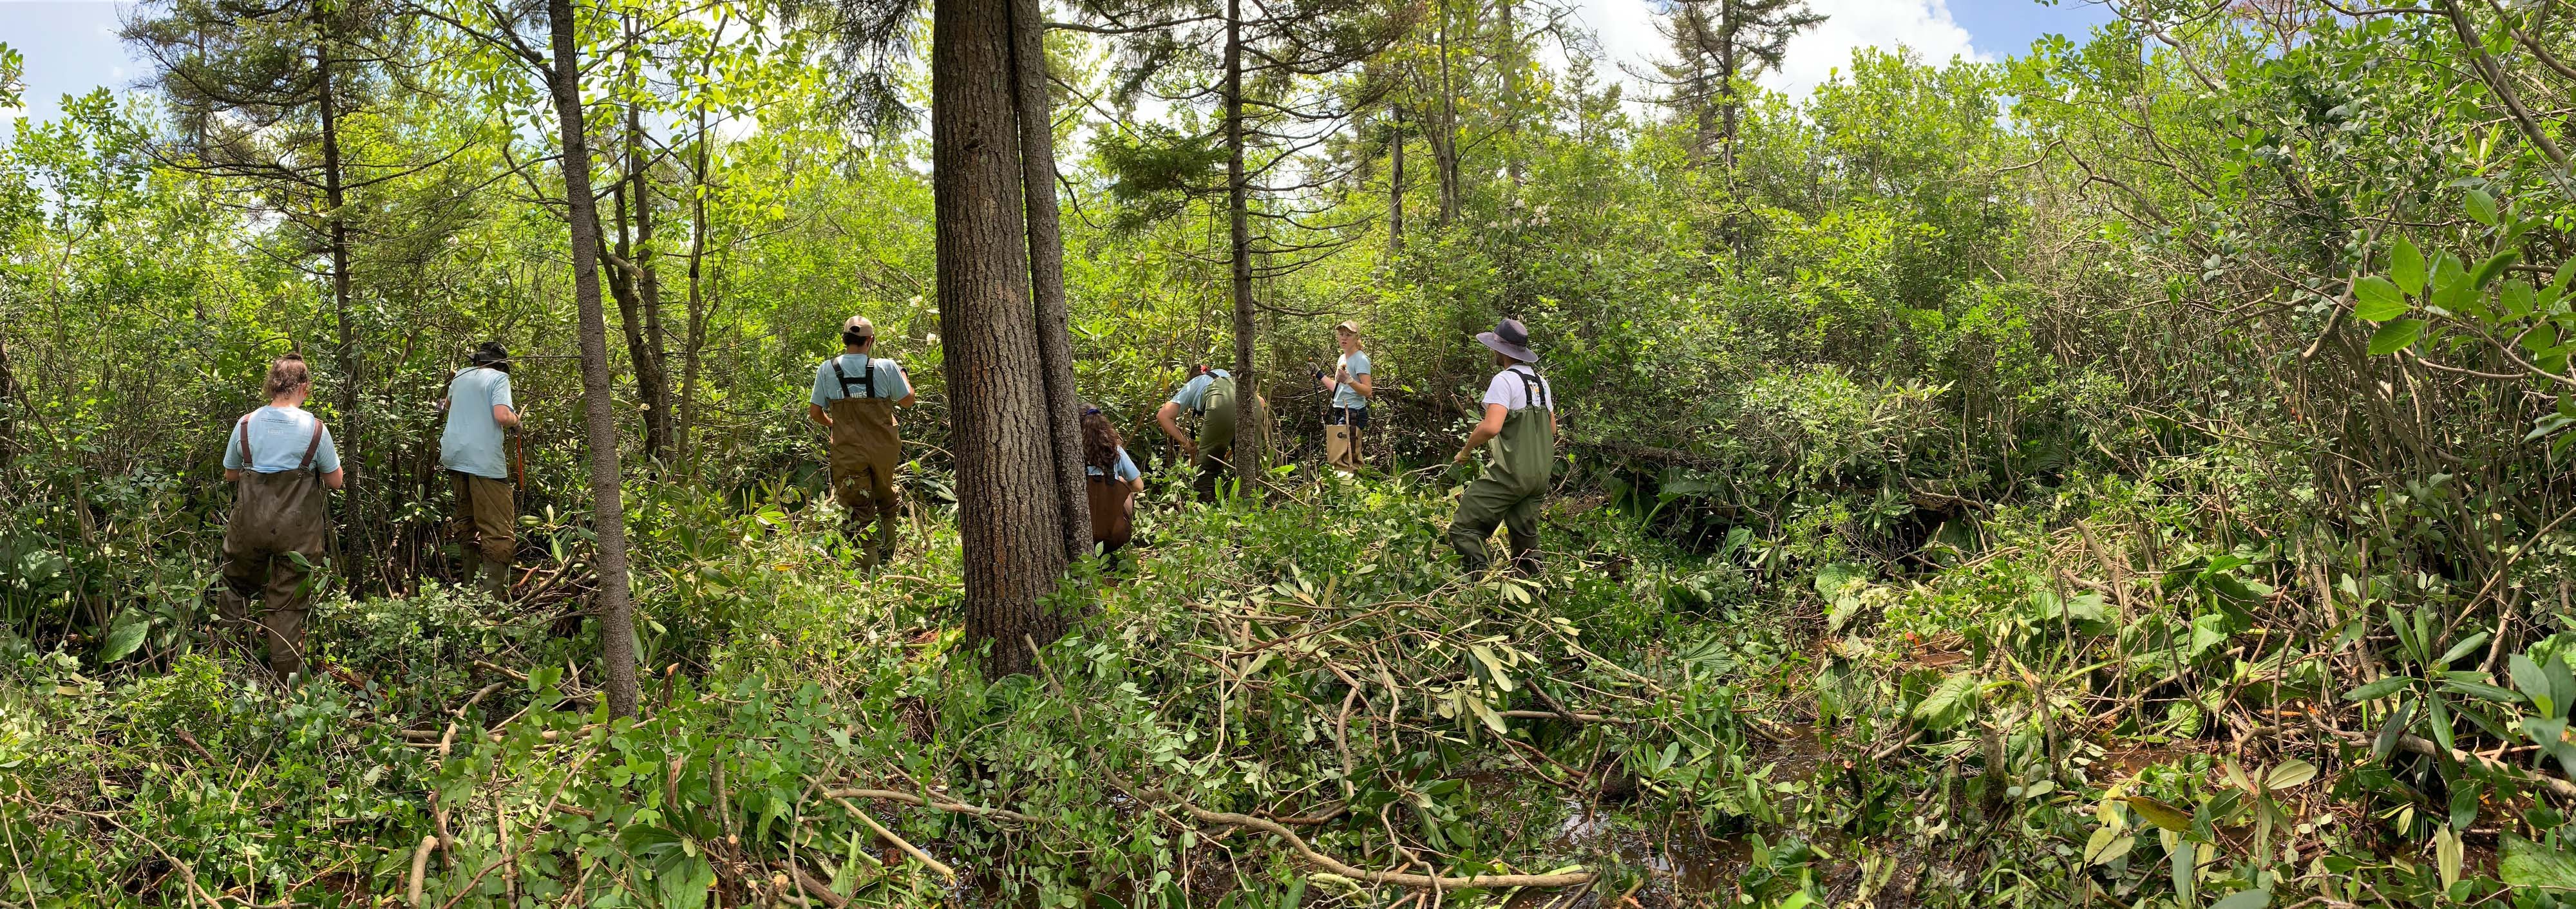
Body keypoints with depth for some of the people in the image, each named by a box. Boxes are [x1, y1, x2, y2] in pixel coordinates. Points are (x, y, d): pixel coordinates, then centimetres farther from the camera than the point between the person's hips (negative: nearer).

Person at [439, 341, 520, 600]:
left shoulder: (461, 376, 16)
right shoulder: (499, 378, -4)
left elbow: (447, 404, 38)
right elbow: (502, 416, -19)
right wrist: (516, 419, 3)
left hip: (455, 457, 7)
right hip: (485, 460, -7)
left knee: (466, 521, 21)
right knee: (498, 531, -8)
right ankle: (492, 596, -18)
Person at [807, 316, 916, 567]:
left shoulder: (827, 369, -4)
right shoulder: (886, 367, -7)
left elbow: (814, 411, 1)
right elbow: (908, 401, 5)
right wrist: (902, 374, 24)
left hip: (847, 451, -1)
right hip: (883, 449, 1)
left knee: (857, 511, 3)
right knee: (887, 502, 24)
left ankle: (868, 568, -1)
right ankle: (888, 554, 33)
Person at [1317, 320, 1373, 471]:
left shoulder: (1360, 359, -9)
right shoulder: (1342, 359, 17)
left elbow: (1368, 392, -18)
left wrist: (1349, 380, -31)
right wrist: (1320, 376, 29)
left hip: (1353, 414, -9)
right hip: (1340, 413, 9)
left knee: (1344, 461, -17)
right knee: (1333, 459, 6)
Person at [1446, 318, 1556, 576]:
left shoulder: (1505, 380, -13)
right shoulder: (1541, 381, 13)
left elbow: (1491, 427, -24)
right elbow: (1552, 428, 22)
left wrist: (1465, 451, -9)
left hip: (1510, 473, -9)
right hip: (1540, 474, 9)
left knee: (1464, 529, -8)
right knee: (1526, 538, 16)